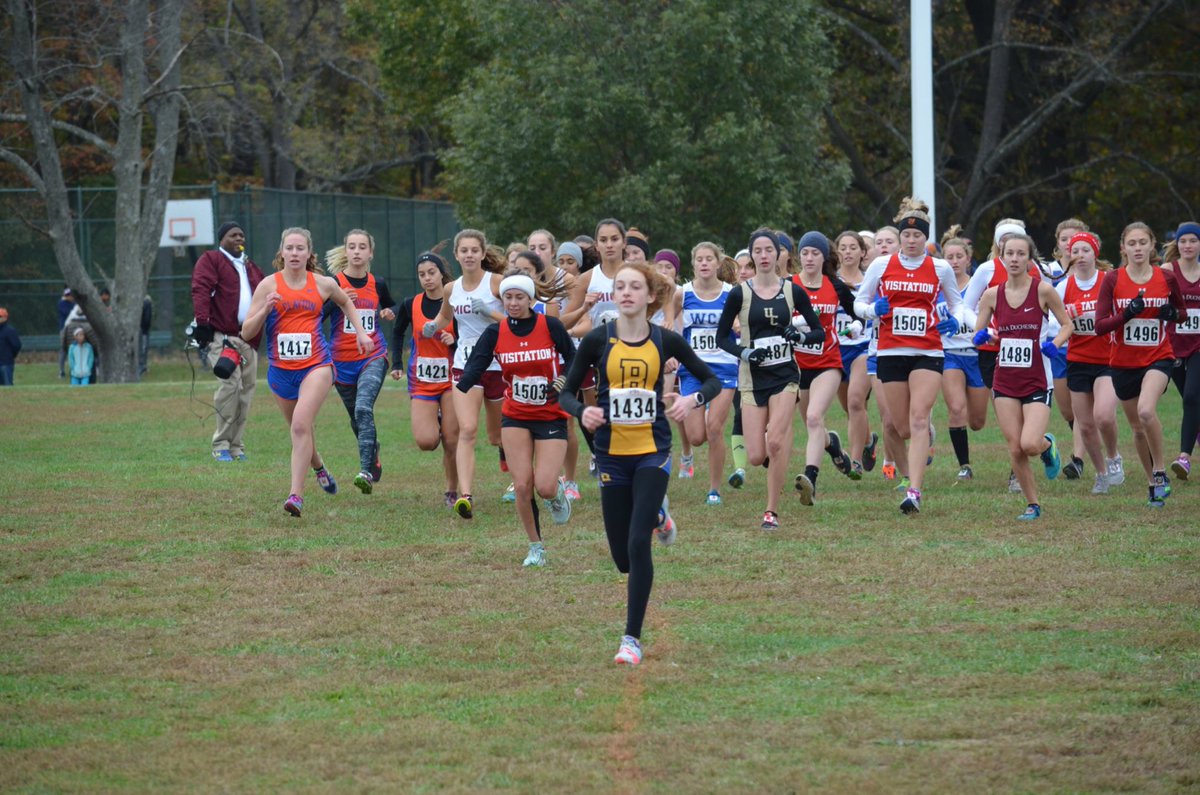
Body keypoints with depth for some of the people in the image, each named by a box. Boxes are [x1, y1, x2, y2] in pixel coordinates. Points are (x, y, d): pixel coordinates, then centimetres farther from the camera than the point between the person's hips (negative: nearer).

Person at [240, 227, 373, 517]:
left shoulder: (323, 284, 3)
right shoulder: (269, 285, -2)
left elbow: (346, 302, 27)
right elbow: (247, 332, -3)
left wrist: (360, 331, 19)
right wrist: (265, 310, -19)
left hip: (316, 365, -2)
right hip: (281, 370, 2)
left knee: (301, 425, -22)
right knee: (300, 430, 16)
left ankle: (296, 494, -25)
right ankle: (320, 469, 49)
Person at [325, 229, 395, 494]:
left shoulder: (378, 284, 3)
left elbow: (391, 307, 24)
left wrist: (390, 313, 0)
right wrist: (337, 301, -27)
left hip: (373, 356, -1)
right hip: (342, 360, 1)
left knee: (363, 408, -23)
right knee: (356, 418, 14)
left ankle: (366, 472, -28)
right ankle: (374, 460, 42)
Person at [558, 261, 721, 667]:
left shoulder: (666, 341, -3)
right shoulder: (597, 340, -4)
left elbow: (712, 380, 8)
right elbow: (566, 392, 3)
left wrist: (693, 400, -13)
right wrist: (582, 411, -19)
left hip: (653, 452, -1)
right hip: (612, 454, 2)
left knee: (638, 544, -16)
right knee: (623, 559, 8)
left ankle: (632, 638, -5)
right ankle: (656, 516, 45)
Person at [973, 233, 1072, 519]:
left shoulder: (1043, 290, -7)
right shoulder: (992, 295, 2)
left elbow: (1067, 325, 2)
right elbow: (977, 334, 9)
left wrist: (1054, 344, -17)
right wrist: (981, 336, -14)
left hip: (1037, 381, -3)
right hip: (1005, 380, 3)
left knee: (1029, 444, -18)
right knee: (1015, 449, -2)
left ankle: (1048, 445, 18)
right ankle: (1032, 504, 15)